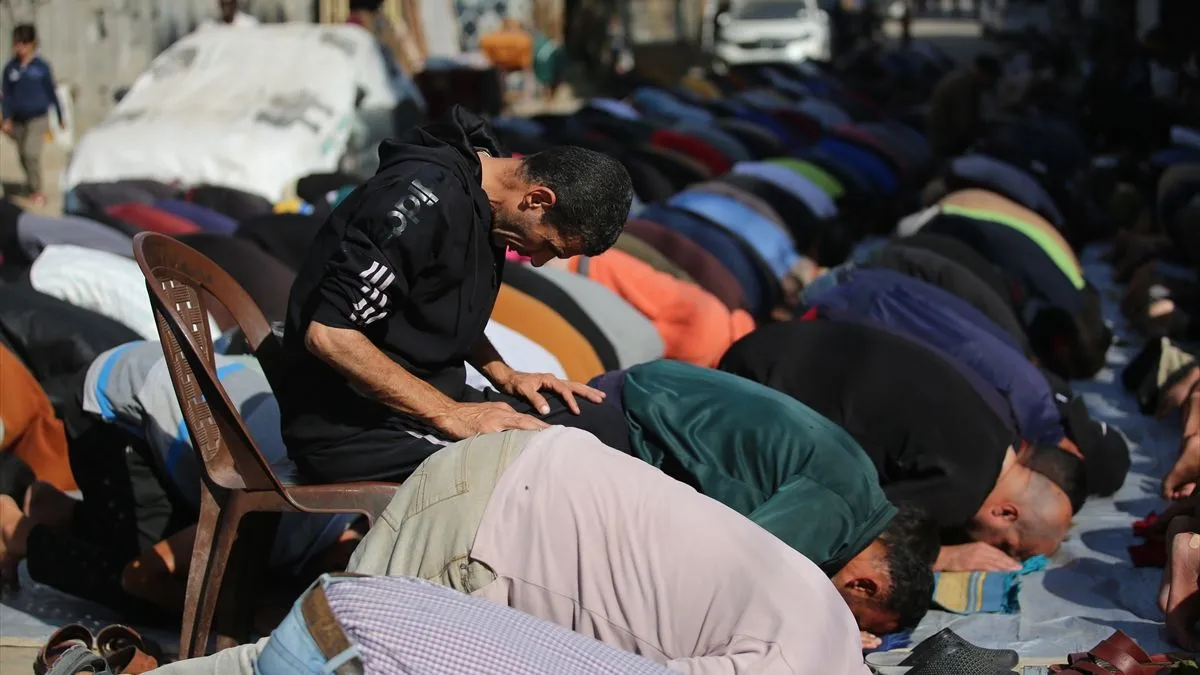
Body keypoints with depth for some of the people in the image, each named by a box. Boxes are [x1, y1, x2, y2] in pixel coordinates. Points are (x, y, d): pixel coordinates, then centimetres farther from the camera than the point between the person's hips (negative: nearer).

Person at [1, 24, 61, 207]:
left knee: (31, 152, -16)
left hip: (38, 118, -4)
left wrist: (60, 117, 7)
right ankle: (32, 187, 26)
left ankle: (37, 191, -4)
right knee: (23, 156, 9)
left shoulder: (41, 67, -5)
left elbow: (51, 93, 2)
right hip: (18, 120, 4)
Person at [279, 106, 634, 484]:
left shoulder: (483, 204, 7)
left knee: (588, 420, -5)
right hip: (349, 428, -9)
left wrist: (505, 376, 5)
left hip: (428, 400, 9)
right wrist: (451, 415, -23)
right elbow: (328, 334, -25)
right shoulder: (428, 198, -22)